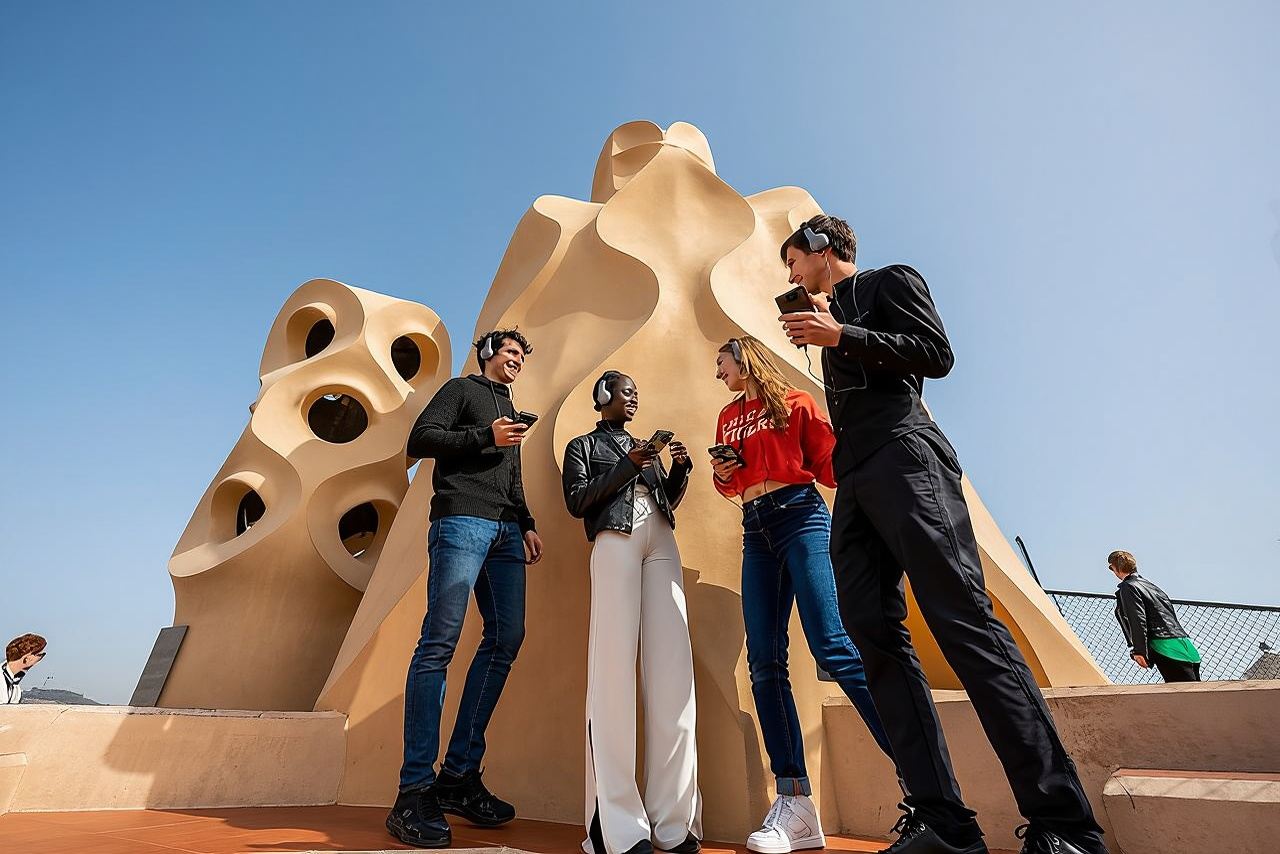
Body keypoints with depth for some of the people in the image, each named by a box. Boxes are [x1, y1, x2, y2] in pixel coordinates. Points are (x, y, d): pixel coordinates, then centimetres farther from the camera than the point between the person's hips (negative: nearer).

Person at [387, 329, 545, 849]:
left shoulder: (510, 412, 31)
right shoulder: (461, 389, 11)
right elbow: (419, 440, -3)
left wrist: (527, 526, 18)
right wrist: (485, 437, -7)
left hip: (505, 532, 8)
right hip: (461, 521, -7)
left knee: (506, 638, -1)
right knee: (440, 641, -12)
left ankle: (459, 776, 7)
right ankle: (415, 791, -8)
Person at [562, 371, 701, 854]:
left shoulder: (645, 445, 30)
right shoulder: (583, 446, 17)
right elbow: (577, 501, 2)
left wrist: (680, 467, 7)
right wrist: (626, 467, -5)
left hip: (661, 541, 5)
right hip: (615, 541, -4)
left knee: (672, 667, -7)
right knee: (614, 667, -12)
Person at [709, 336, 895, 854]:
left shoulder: (795, 403, 7)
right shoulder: (728, 418, 21)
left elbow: (828, 463, 4)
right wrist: (722, 473, 4)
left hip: (800, 515, -5)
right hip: (755, 531, 5)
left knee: (832, 646, -17)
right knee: (764, 663, -4)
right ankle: (795, 803, 1)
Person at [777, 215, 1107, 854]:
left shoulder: (890, 281, 12)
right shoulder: (831, 314, 31)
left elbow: (937, 354, -3)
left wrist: (840, 335, -6)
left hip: (902, 455, -7)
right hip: (853, 483, 7)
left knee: (962, 619, -16)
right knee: (875, 636, -5)